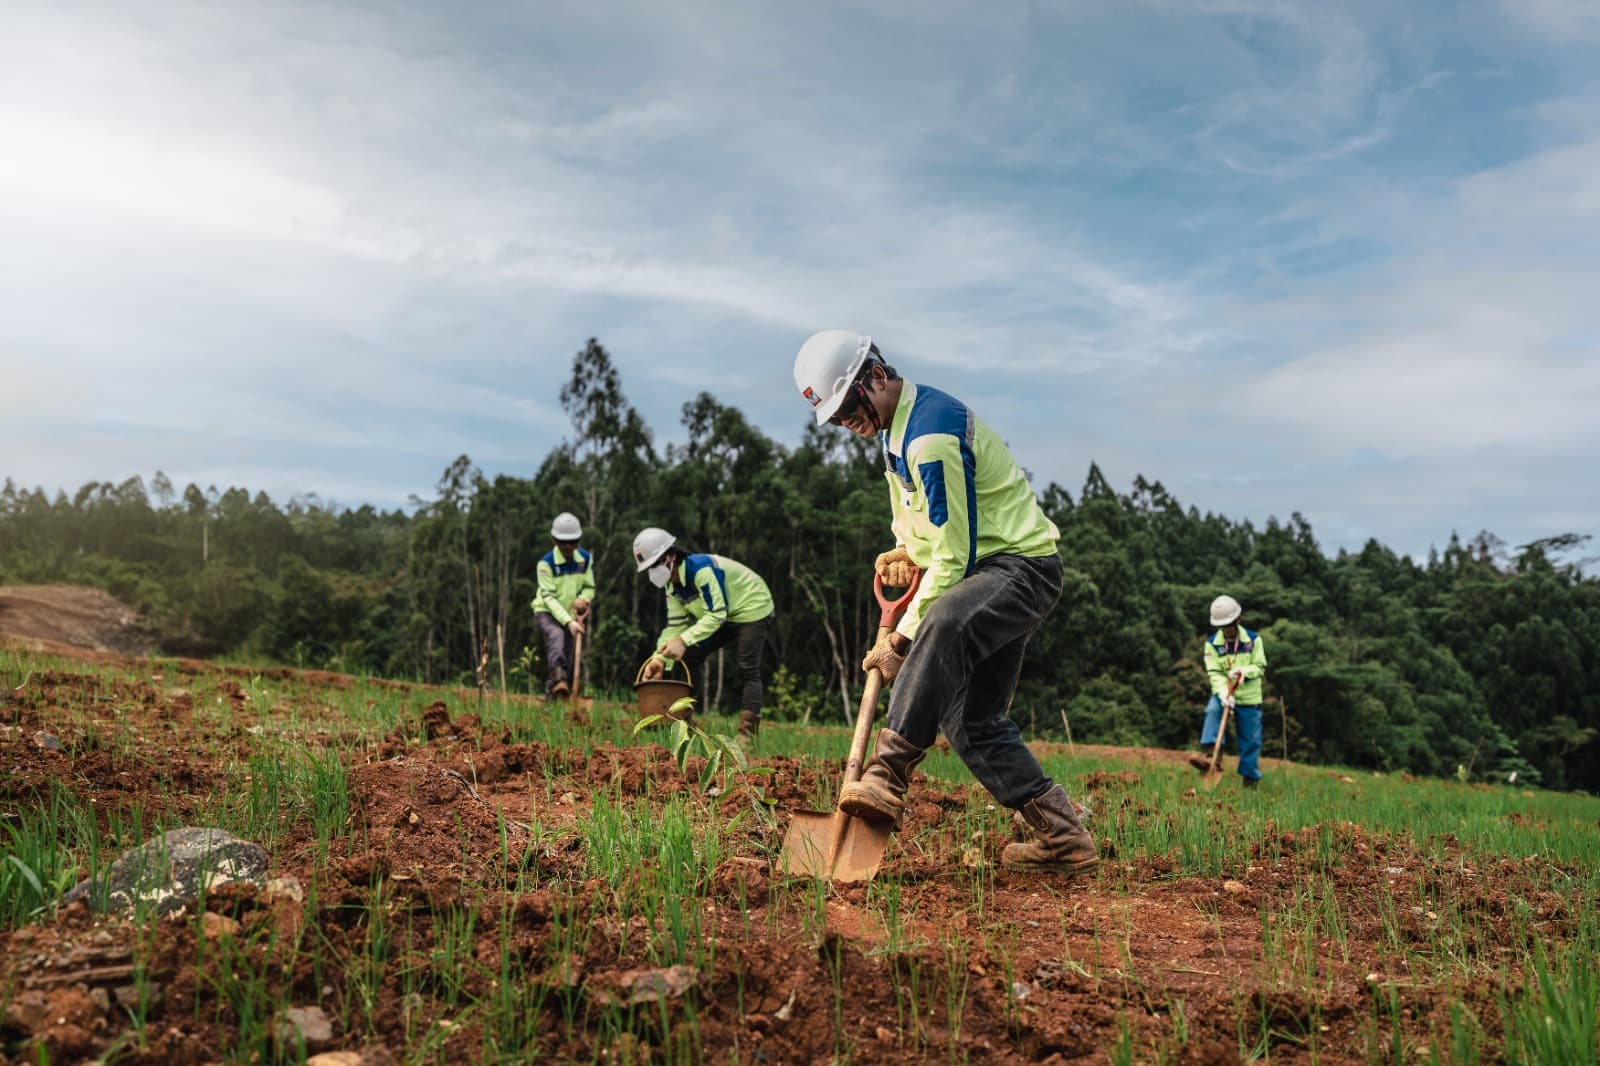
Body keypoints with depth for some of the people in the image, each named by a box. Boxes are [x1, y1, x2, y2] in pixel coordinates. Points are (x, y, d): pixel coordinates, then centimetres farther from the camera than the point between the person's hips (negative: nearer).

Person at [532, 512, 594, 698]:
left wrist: (582, 599, -18)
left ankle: (550, 694, 13)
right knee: (556, 635, -36)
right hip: (546, 613, -5)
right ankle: (558, 677, -54)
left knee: (567, 660, 2)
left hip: (570, 616, 6)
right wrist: (569, 622, -32)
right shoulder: (546, 562, -16)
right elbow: (549, 597, -22)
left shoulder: (585, 559, -1)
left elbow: (590, 588, 7)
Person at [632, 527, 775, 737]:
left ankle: (748, 732, -22)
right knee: (688, 657, 3)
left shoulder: (701, 568, -31)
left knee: (748, 670, -19)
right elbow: (676, 624, -2)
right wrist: (659, 658, -16)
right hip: (721, 616, 10)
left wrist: (683, 640, -40)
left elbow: (716, 614, -35)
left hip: (752, 609, -9)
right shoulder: (672, 585, -2)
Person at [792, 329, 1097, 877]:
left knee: (945, 623, -41)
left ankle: (887, 775, -43)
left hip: (1021, 567, -10)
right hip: (989, 571, 11)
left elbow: (954, 558, -23)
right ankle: (1064, 840, 13)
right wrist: (908, 550, 7)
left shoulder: (931, 436, -23)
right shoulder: (894, 425, 10)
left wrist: (903, 638, -19)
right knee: (970, 721, 7)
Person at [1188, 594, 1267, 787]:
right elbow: (1215, 674, -10)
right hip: (1223, 693, 0)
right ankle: (1211, 753, -35)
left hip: (1249, 698, 0)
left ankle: (1250, 779, 15)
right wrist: (1225, 695, -26)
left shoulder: (1253, 639, -6)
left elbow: (1260, 668, -5)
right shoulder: (1212, 643, -5)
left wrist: (1243, 671, -26)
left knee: (1250, 739, 3)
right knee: (1212, 710, -31)